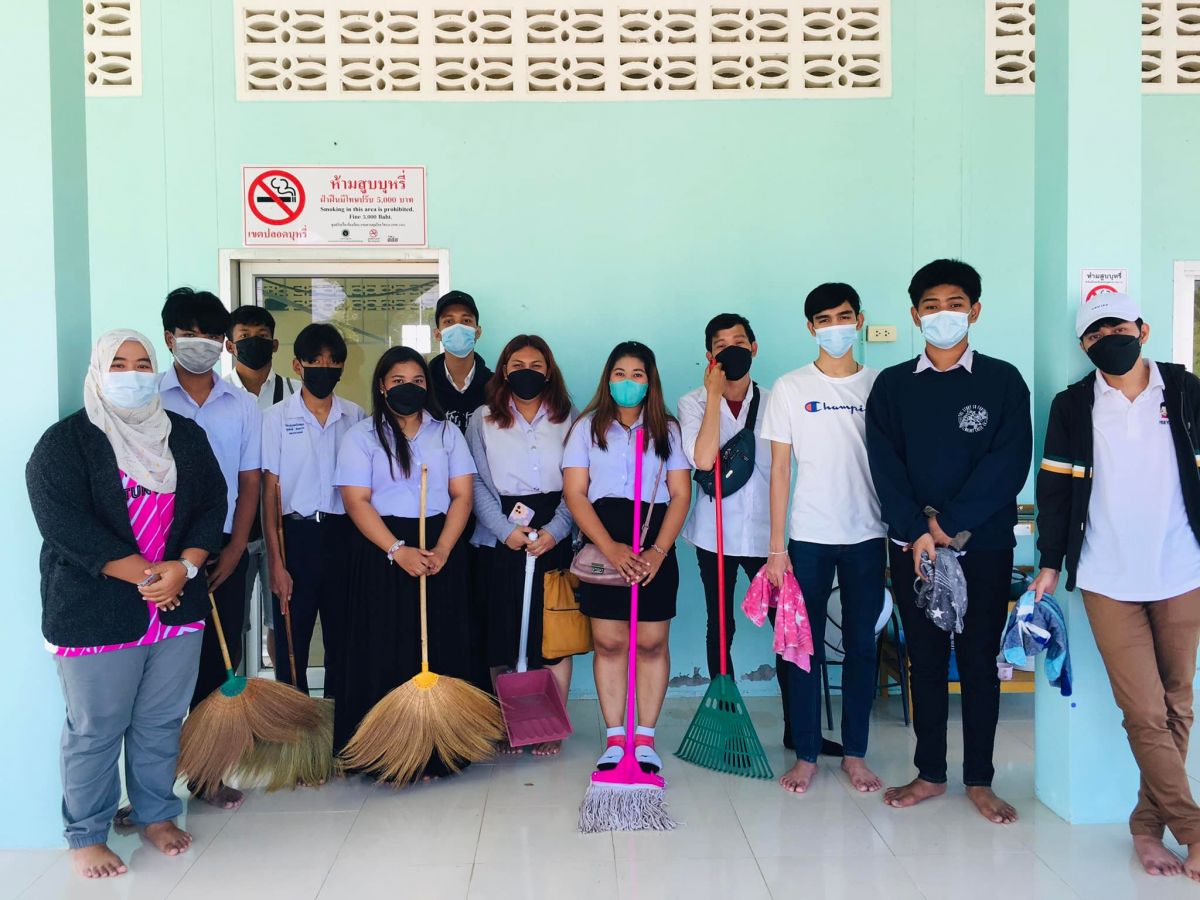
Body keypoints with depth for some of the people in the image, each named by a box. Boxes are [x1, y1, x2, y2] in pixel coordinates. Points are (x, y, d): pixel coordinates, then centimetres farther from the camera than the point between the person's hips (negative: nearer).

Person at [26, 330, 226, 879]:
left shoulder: (185, 436, 9)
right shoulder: (65, 441, -5)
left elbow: (212, 504, 6)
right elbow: (65, 524, -15)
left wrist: (184, 568, -11)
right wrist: (146, 575, -18)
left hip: (177, 607, 4)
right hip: (95, 614, -4)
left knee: (161, 723, 14)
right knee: (94, 730, 7)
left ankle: (156, 814, 33)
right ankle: (85, 835, 25)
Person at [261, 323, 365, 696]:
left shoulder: (356, 417, 5)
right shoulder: (277, 417, -1)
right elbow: (270, 490, -2)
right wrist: (276, 561, -6)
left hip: (343, 535, 2)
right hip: (296, 535, -2)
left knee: (343, 639, 11)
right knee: (293, 642, 5)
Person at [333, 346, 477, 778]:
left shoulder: (447, 433, 10)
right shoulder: (362, 436, 3)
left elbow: (461, 496, 3)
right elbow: (356, 501, -6)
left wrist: (442, 550, -12)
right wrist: (398, 551, -17)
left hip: (440, 551, 2)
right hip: (380, 553, -2)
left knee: (438, 649, 1)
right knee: (383, 651, -1)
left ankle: (434, 752, 10)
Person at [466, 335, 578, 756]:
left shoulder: (567, 419, 7)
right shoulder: (483, 420, 7)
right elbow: (476, 484, 0)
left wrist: (554, 531, -12)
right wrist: (506, 529, -11)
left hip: (554, 538, 0)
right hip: (499, 541, 0)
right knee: (502, 632, 3)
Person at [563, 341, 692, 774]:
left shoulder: (667, 430, 9)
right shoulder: (587, 427, 7)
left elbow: (680, 495, 2)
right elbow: (575, 494, -1)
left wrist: (658, 551, -11)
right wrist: (610, 547, -13)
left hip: (655, 545, 0)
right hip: (602, 541, 0)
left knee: (652, 642, 2)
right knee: (608, 642, 2)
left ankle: (645, 739, 14)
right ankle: (615, 739, 12)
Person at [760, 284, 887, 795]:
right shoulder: (790, 389, 0)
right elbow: (779, 469, 0)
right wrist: (776, 547, -4)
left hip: (867, 536, 2)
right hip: (808, 537, -1)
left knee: (862, 646, 9)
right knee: (804, 647, 4)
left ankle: (855, 753, 22)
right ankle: (805, 755, 17)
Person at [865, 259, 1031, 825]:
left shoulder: (1002, 381, 2)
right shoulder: (892, 385, 6)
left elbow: (1010, 462, -8)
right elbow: (884, 465, -2)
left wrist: (951, 522, -15)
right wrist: (916, 531, -14)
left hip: (984, 545, -1)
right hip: (913, 544, 2)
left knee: (979, 660, 5)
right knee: (925, 660, 9)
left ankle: (979, 780, 19)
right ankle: (930, 774, 21)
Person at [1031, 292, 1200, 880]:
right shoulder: (1071, 407, 4)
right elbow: (1054, 488, 5)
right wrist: (1050, 563, 4)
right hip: (1109, 582, -1)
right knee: (1145, 713, -4)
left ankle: (1149, 826, 22)